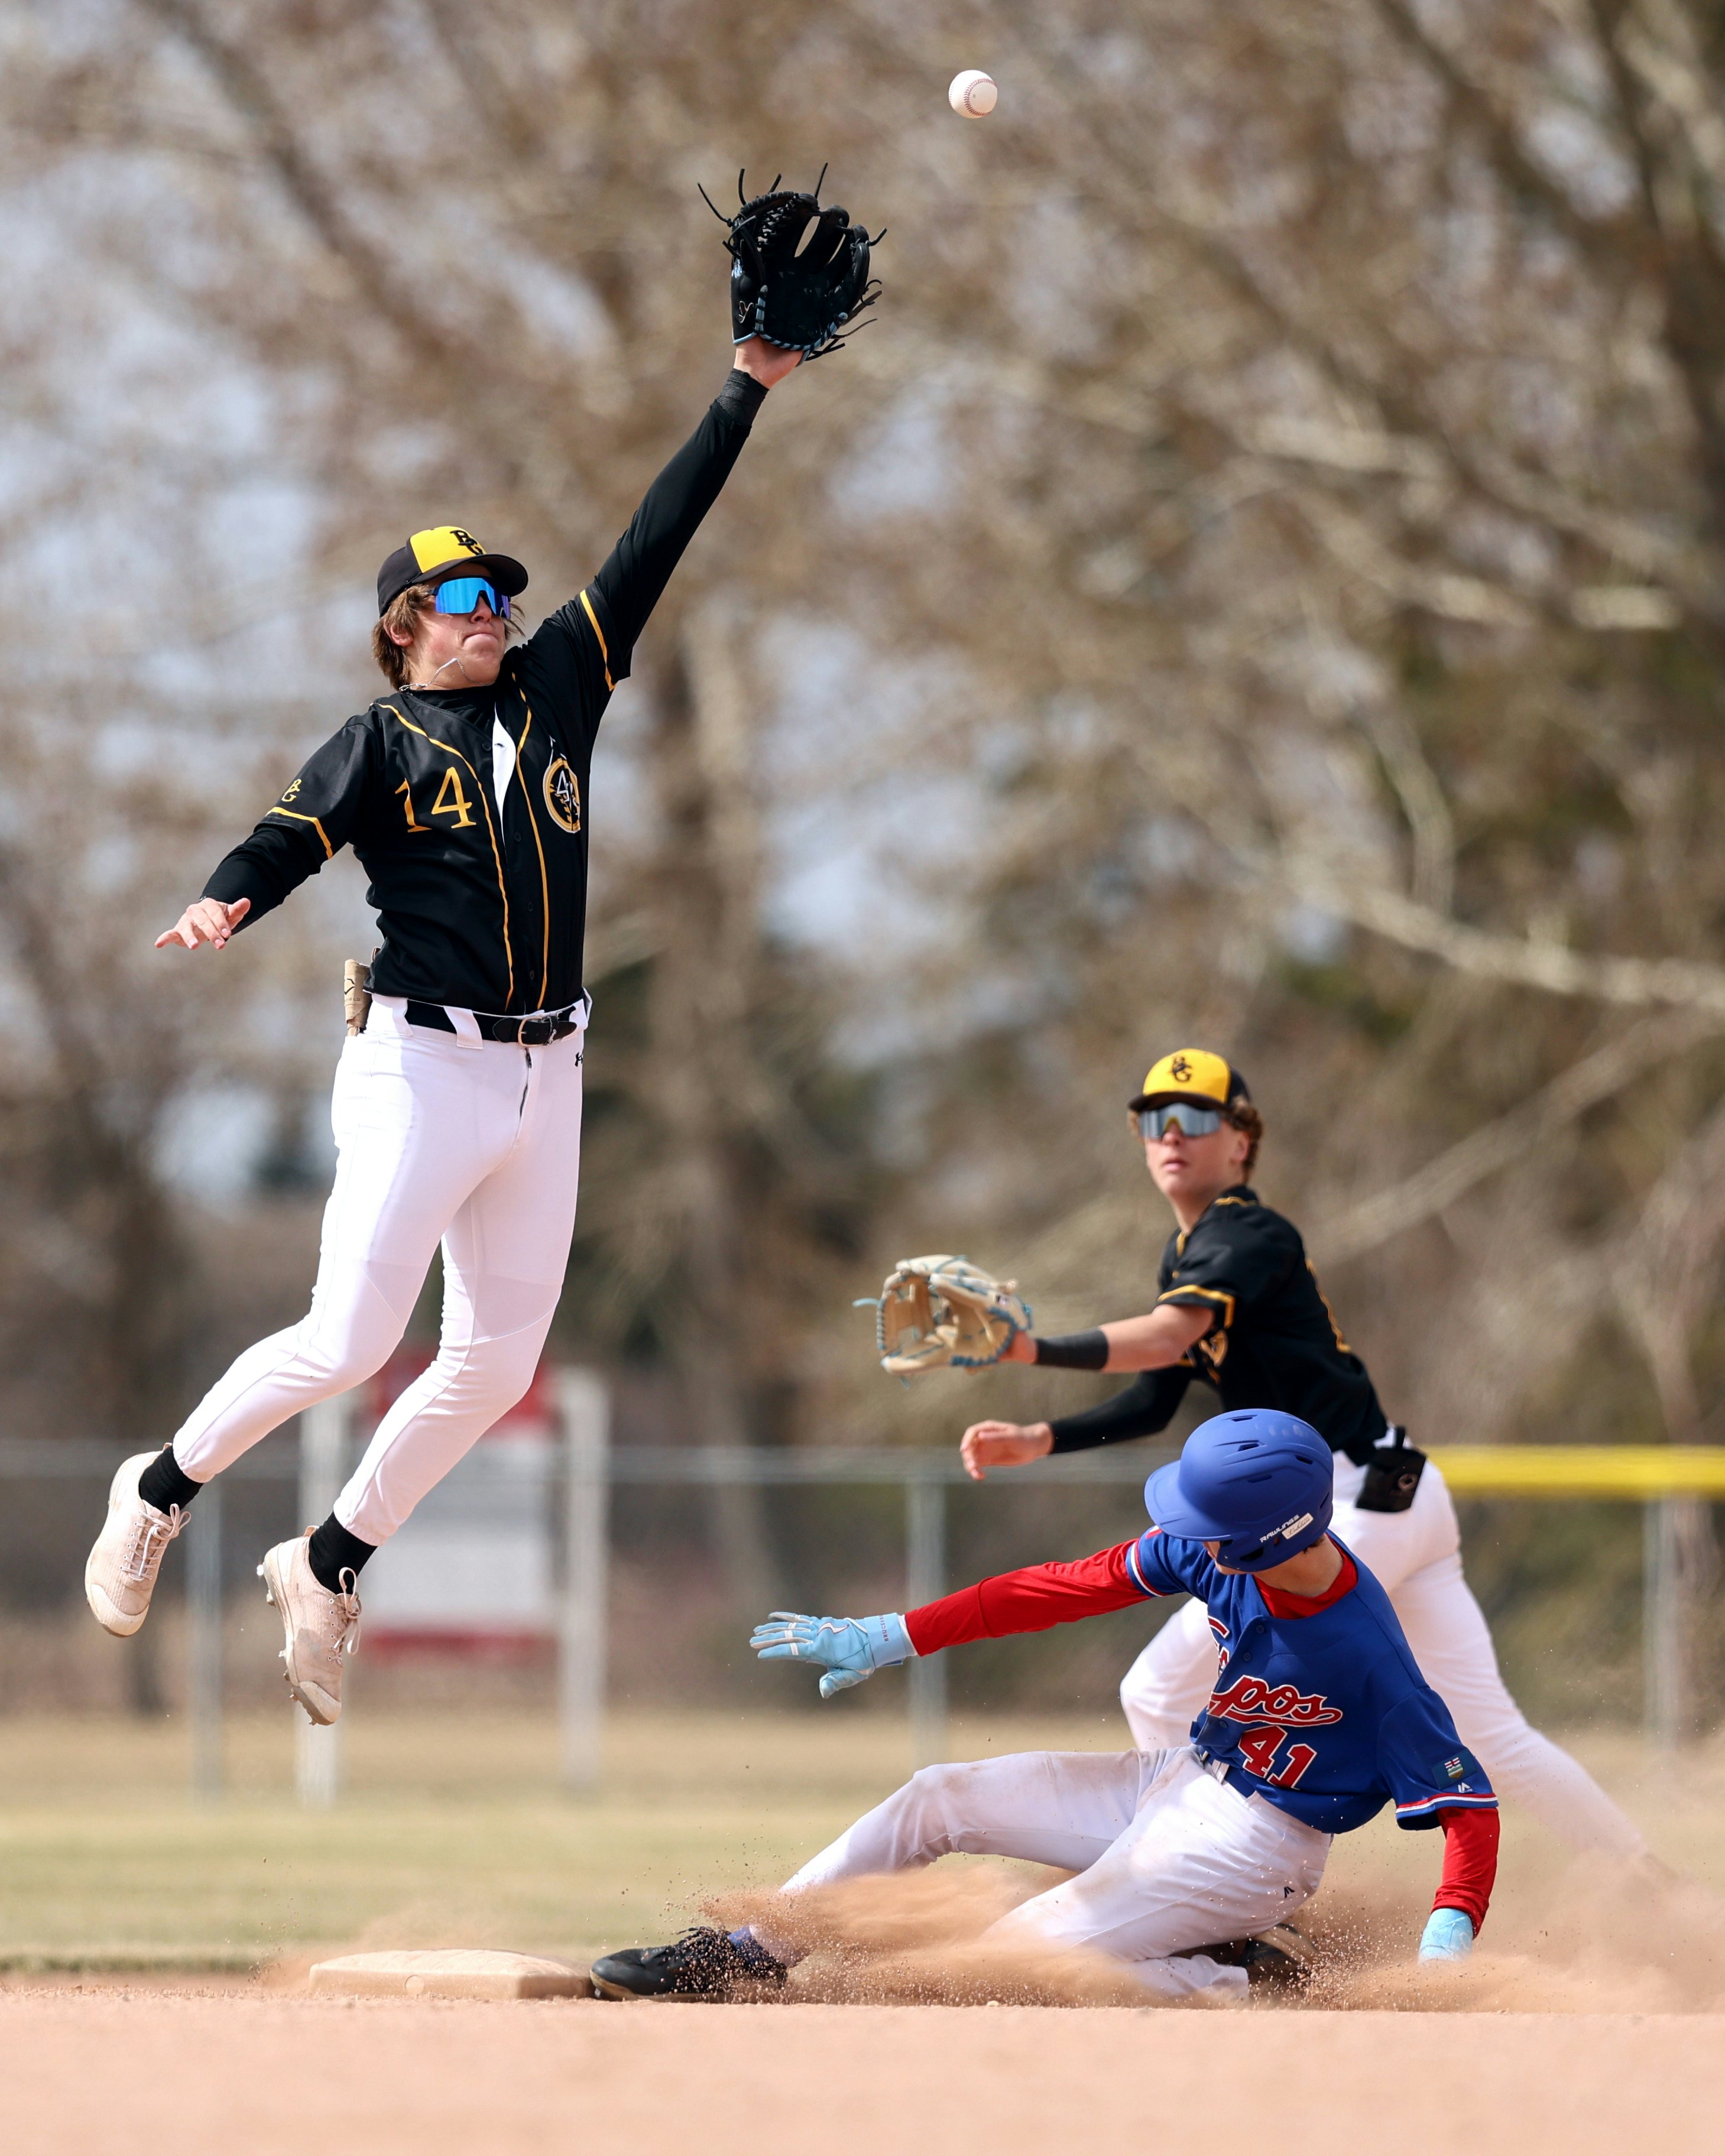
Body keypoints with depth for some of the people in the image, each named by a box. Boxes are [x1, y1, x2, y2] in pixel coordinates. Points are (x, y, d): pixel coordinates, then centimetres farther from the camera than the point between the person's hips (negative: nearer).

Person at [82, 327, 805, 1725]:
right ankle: (161, 1492, 12)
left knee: (497, 1365, 6)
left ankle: (329, 1571, 21)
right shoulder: (383, 741, 0)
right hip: (422, 1070, -6)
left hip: (546, 1081, 6)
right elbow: (289, 841, -13)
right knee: (349, 1341, -10)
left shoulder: (557, 688, 13)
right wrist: (223, 907, -35)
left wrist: (749, 390, 12)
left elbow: (654, 545, 13)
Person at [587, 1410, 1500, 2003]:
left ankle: (1255, 1983, -4)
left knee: (1018, 1953, -16)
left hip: (1257, 1839, -8)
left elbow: (1469, 1808, -26)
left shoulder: (1366, 1651, -30)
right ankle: (746, 1955, 15)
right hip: (1181, 1780, 8)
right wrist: (891, 1638, -2)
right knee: (936, 1801, 6)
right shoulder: (1210, 1551, -12)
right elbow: (1072, 1587, -4)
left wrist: (1447, 1947, -42)